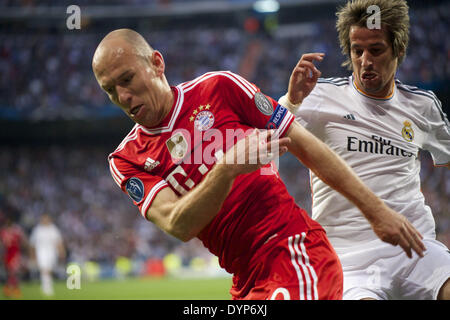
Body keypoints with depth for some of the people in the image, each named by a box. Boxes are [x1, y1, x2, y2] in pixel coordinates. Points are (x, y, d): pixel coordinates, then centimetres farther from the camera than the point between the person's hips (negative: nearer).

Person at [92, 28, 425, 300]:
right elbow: (178, 226, -10)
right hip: (247, 283, 4)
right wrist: (227, 168, -27)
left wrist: (376, 210, 5)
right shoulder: (126, 161, 7)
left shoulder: (218, 88, 1)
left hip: (297, 255, -4)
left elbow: (303, 144, 5)